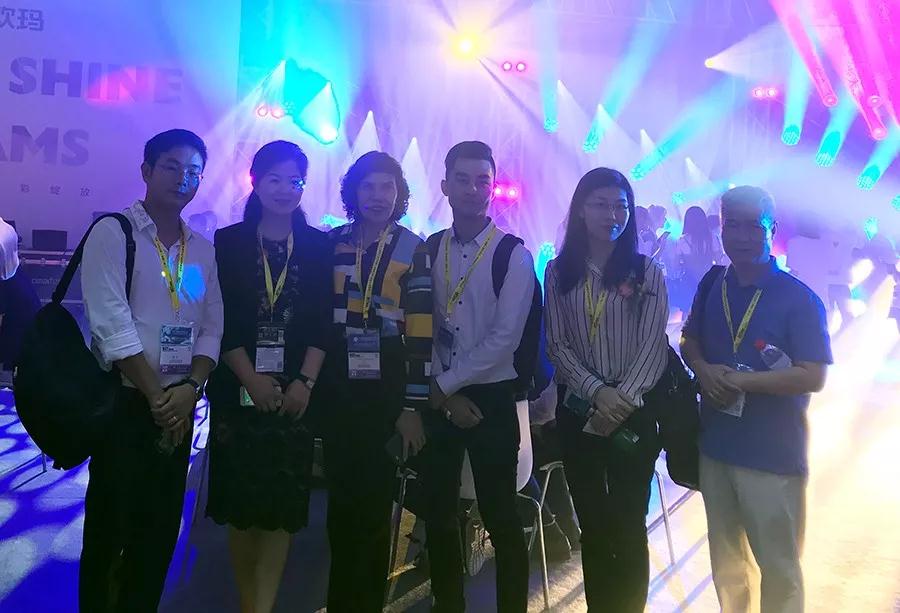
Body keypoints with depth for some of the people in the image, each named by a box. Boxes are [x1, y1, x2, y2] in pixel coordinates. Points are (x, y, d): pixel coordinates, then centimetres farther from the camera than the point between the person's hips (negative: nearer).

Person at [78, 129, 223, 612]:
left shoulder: (202, 248, 11)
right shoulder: (113, 232, -6)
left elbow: (212, 325, 7)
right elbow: (112, 326, -14)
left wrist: (190, 389, -8)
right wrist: (155, 396, -14)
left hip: (179, 404, 5)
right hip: (124, 401, -5)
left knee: (161, 527, 12)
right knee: (110, 526, 3)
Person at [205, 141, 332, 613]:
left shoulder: (319, 246, 6)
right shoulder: (229, 242, 4)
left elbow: (323, 323, 0)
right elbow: (223, 322, -2)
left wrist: (304, 383, -11)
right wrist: (252, 380, -12)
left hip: (296, 393, 1)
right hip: (239, 391, 0)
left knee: (284, 504, 2)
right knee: (242, 502, 6)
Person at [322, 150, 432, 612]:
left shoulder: (414, 250, 0)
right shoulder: (332, 245, 6)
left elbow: (421, 333, -5)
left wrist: (414, 406, -9)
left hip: (388, 395, -2)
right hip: (339, 392, 2)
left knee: (376, 504, 6)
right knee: (342, 502, 9)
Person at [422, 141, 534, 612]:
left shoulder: (513, 255, -6)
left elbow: (504, 339, -13)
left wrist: (446, 385, -11)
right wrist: (444, 395, -7)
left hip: (491, 399, -3)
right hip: (439, 399, 4)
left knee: (499, 516, 4)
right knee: (438, 513, 12)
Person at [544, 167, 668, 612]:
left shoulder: (647, 272, 2)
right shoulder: (558, 273, 5)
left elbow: (653, 346, -4)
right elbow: (557, 346, 0)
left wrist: (623, 399, -16)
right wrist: (598, 392, -13)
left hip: (633, 410, -1)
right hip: (578, 410, 2)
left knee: (628, 526, 3)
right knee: (592, 525, 11)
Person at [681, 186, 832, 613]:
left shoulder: (799, 298, -12)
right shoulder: (711, 289, 4)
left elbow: (813, 377, -18)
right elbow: (689, 342, 16)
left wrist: (740, 380, -20)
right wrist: (703, 369, -6)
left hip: (773, 454, -5)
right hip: (715, 445, 5)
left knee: (779, 565, 6)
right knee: (724, 556, 21)